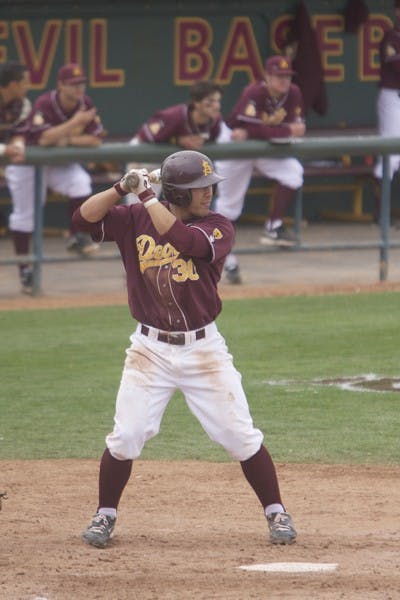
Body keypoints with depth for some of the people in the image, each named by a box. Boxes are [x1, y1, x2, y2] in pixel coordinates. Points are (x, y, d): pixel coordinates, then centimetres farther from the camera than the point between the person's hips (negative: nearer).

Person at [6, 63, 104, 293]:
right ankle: (25, 269, 12)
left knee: (81, 182, -25)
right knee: (24, 214, -1)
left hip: (62, 164, 4)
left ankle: (76, 237, -6)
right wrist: (75, 123, -37)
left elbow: (96, 140, -11)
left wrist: (67, 140, -23)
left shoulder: (86, 105, -10)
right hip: (30, 163, -4)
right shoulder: (44, 104, -25)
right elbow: (43, 138, -38)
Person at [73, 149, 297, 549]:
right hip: (150, 348, 0)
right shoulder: (135, 220, 0)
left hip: (203, 348, 0)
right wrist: (123, 187, -18)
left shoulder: (217, 227, -5)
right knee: (126, 436, -4)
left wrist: (145, 195, -21)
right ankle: (104, 516, 15)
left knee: (241, 436, -1)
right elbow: (83, 219, -8)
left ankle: (276, 513, 13)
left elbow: (183, 239, -25)